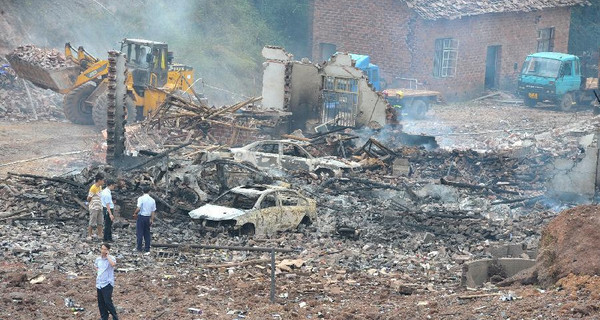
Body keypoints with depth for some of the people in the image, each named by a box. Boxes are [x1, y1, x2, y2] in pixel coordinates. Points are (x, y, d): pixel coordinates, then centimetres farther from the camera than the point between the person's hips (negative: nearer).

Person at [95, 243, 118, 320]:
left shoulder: (111, 258, -10)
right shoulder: (98, 259, 8)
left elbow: (113, 264, -34)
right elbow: (95, 266, 31)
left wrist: (107, 255, -23)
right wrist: (98, 270, 10)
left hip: (107, 284, -6)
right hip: (99, 284, 6)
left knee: (108, 302, -10)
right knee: (101, 303, 11)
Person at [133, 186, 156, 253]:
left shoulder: (141, 198, -12)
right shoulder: (152, 200, 2)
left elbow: (138, 208, -21)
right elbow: (153, 211, 4)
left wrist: (135, 214, -3)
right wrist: (152, 220, 11)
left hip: (141, 217, -5)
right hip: (148, 217, 5)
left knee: (139, 233, 4)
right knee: (147, 233, 12)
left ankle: (139, 248, 6)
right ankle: (147, 249, 13)